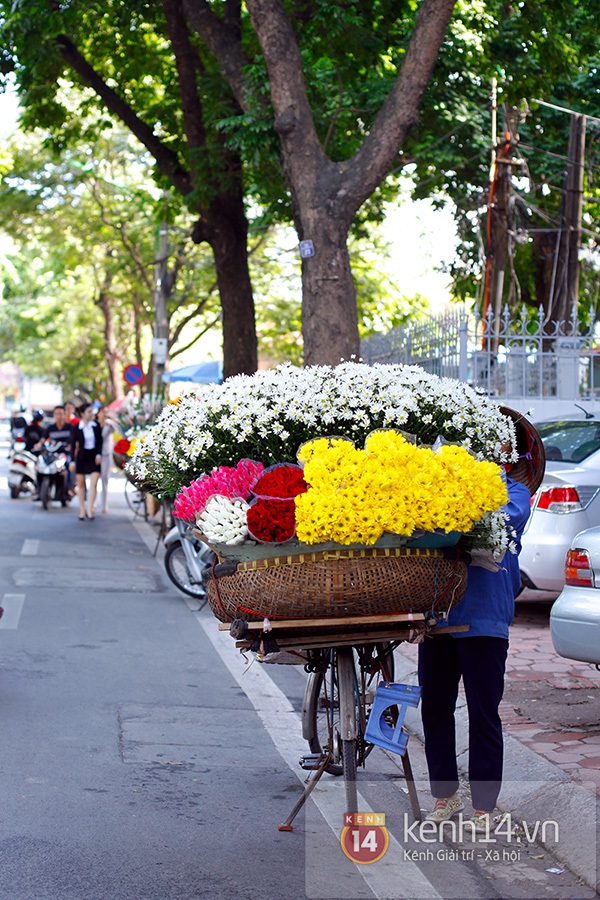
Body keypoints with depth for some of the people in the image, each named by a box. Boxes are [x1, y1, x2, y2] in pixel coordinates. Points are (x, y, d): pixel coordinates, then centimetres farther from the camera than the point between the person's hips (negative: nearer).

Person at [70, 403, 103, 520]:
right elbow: (74, 444, -1)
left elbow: (100, 441, 8)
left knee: (94, 483, -11)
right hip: (82, 457, -1)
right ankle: (82, 510, 13)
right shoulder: (77, 428, -4)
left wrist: (99, 454, -5)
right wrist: (73, 461, -5)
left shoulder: (96, 425, 2)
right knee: (81, 484, 4)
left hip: (94, 456, 1)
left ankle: (90, 509, -7)